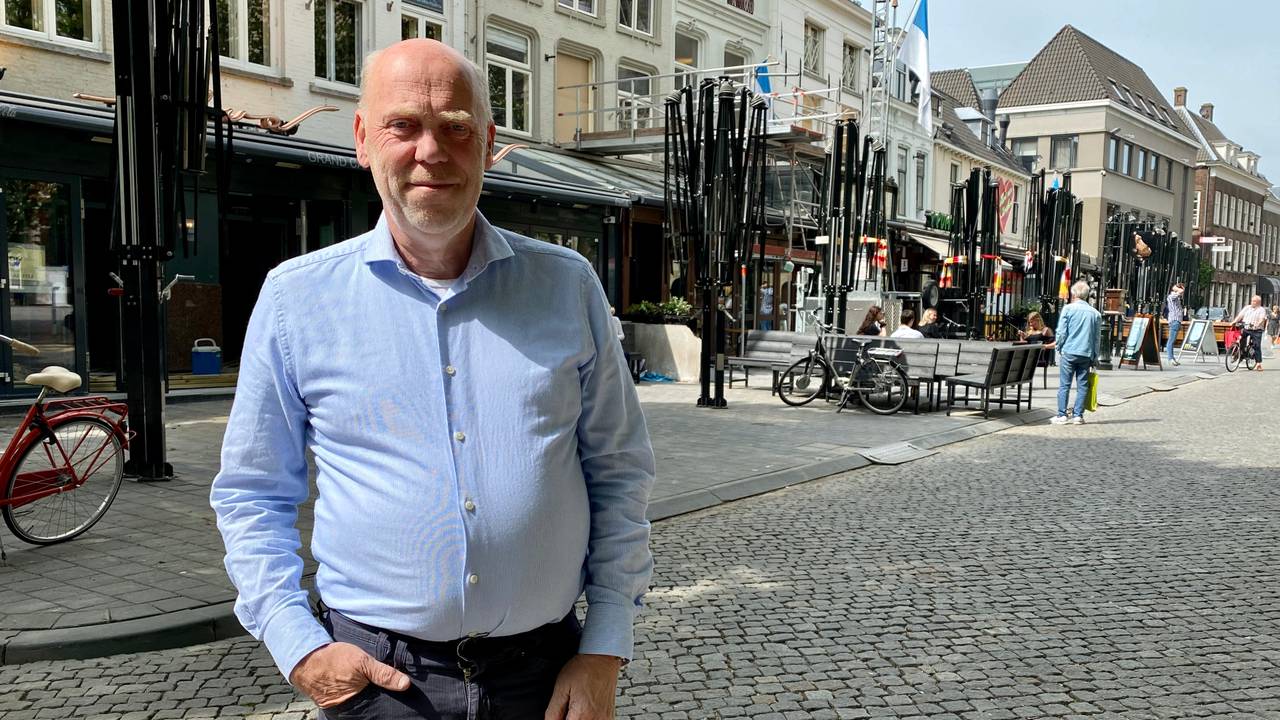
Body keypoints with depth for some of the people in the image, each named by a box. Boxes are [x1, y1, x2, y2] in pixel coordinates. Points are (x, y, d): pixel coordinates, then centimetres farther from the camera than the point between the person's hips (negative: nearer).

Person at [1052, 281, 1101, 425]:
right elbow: (1096, 337, 10)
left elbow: (1061, 332, -5)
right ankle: (1078, 416, 7)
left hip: (1069, 352, -3)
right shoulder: (1095, 313, 7)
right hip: (1086, 354, 3)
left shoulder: (1068, 309, -3)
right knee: (1082, 385, 7)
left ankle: (1062, 415, 0)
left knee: (1064, 385, 1)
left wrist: (1059, 347, 10)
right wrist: (1095, 357, 15)